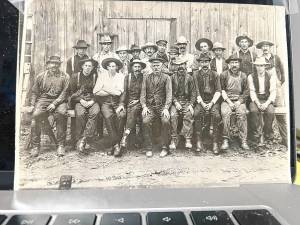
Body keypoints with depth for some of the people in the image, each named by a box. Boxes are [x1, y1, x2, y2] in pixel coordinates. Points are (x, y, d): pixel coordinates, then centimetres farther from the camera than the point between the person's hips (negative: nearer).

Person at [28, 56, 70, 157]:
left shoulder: (65, 77, 6)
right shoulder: (41, 76, 13)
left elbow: (64, 93, -2)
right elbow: (34, 92, 16)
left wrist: (54, 103, -15)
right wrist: (32, 105, 2)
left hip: (59, 100, -2)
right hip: (43, 99, 2)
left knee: (61, 114, -34)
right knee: (36, 114, -28)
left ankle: (61, 145, -24)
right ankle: (35, 146, -16)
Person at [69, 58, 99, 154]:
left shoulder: (96, 76, 9)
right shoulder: (75, 76, 9)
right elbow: (72, 93, 9)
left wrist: (93, 101, -9)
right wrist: (81, 100, -9)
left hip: (92, 101, 1)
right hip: (79, 101, 0)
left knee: (95, 112, -34)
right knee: (80, 114, -34)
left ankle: (84, 139, -33)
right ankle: (79, 141, -24)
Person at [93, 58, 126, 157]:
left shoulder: (121, 76, 9)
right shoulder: (102, 76, 12)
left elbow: (119, 92, -6)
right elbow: (96, 91, -2)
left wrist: (105, 88, -2)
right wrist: (112, 92, -3)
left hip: (117, 102, 0)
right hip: (105, 102, 0)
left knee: (121, 115, -30)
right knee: (108, 116, -29)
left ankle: (115, 144, -19)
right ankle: (116, 144, -23)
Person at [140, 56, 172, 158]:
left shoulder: (166, 78, 9)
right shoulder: (146, 78, 15)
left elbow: (169, 94, 1)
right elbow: (143, 94, 10)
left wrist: (166, 108, -13)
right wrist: (144, 106, -6)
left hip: (162, 106, -1)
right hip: (150, 106, 1)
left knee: (165, 121, -29)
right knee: (145, 121, -26)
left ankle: (164, 148, -14)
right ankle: (148, 148, -14)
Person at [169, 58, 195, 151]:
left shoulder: (189, 78, 11)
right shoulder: (173, 77, 9)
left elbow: (192, 93, 7)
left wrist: (191, 104, -7)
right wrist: (175, 102, -10)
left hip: (187, 101, 0)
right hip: (175, 101, 0)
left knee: (189, 115, -29)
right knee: (173, 115, -28)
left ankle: (188, 140, -25)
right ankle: (173, 140, -22)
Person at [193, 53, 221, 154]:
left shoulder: (215, 74, 10)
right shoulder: (196, 74, 9)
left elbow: (218, 91, 4)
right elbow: (196, 91, 2)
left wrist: (211, 103, -12)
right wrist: (202, 103, -12)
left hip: (213, 101, 0)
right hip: (200, 101, 0)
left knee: (216, 115, -30)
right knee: (197, 113, -31)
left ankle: (215, 143, -21)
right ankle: (199, 142, -24)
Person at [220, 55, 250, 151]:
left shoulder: (243, 76, 12)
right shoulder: (224, 75, 7)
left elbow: (246, 92, 10)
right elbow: (222, 90, 2)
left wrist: (239, 102, -6)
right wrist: (229, 102, -8)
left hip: (239, 100, 1)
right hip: (227, 100, -1)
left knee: (242, 114, -28)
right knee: (225, 113, -30)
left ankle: (243, 141, -23)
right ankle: (225, 140, -25)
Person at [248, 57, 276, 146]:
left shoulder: (271, 76, 4)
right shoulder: (251, 77, 3)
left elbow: (273, 92, -3)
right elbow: (252, 92, -4)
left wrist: (267, 103, -20)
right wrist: (258, 103, -20)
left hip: (267, 100, 0)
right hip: (255, 100, 0)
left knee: (270, 112, -30)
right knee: (254, 110, -33)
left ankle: (266, 133, -10)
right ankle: (259, 133, -19)